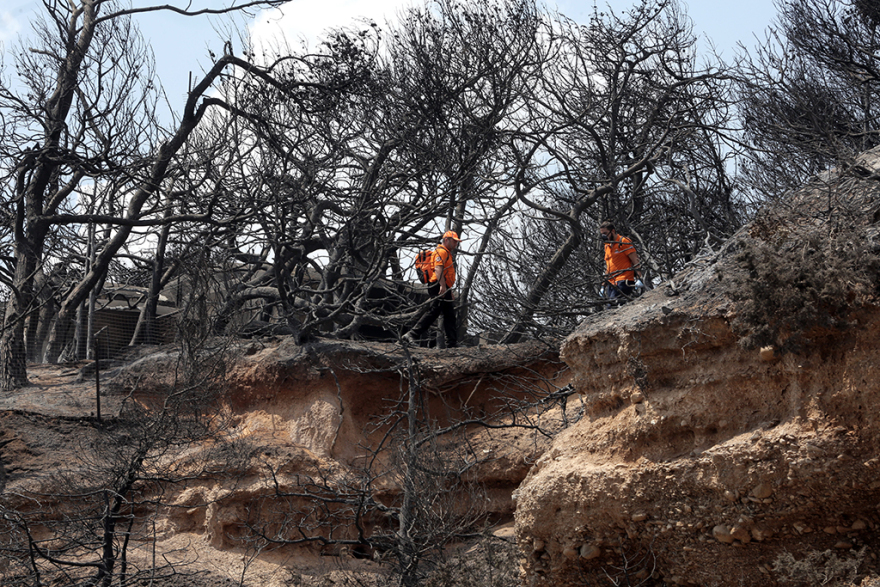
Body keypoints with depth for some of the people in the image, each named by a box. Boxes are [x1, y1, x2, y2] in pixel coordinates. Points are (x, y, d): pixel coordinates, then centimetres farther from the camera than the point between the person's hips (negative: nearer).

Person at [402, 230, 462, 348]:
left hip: (444, 289, 11)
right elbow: (438, 269, -21)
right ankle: (412, 335, -18)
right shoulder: (441, 251, -6)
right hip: (438, 288, -11)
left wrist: (450, 293, 28)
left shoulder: (448, 253, 28)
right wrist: (442, 286, -31)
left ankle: (452, 343, 7)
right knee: (433, 312, -17)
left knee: (450, 315, 7)